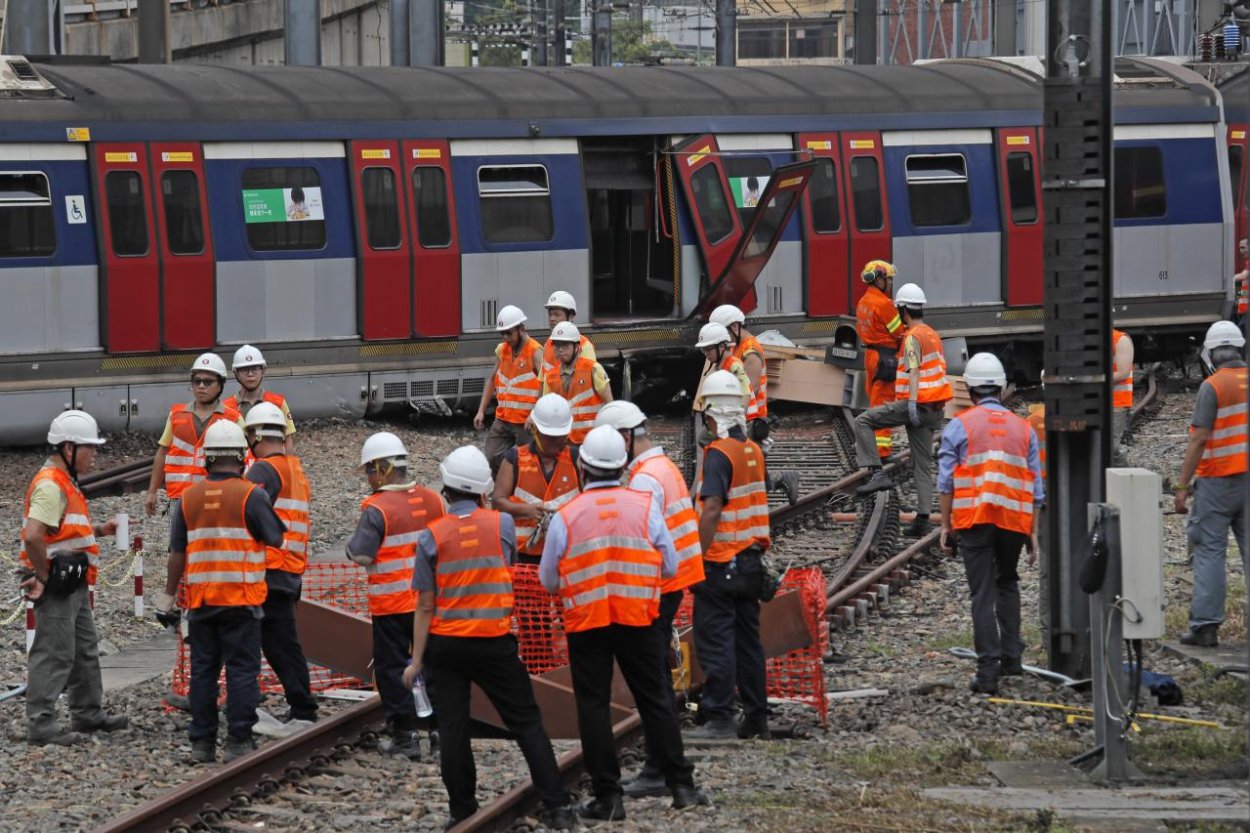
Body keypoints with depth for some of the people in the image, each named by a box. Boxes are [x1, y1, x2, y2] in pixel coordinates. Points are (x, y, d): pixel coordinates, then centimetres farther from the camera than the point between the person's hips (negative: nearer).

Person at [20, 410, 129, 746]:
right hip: (56, 585, -11)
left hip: (73, 586, 11)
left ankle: (89, 714, 31)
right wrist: (44, 577, -20)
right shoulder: (50, 486, -19)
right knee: (54, 654, -9)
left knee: (86, 650, 19)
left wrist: (99, 529, 11)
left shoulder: (64, 482, 15)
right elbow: (33, 536, -28)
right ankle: (41, 726, -7)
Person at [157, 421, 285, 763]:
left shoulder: (190, 497, 4)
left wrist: (169, 595, 12)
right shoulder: (251, 495, -9)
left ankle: (202, 742, 10)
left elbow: (177, 553, 5)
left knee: (203, 670, 9)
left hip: (200, 599, 4)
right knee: (242, 670, 0)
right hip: (242, 599, -4)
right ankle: (239, 741, -3)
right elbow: (276, 539, -2)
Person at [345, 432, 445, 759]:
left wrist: (352, 545, -2)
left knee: (392, 668, 6)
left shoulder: (377, 509, -17)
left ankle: (405, 735, 7)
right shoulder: (433, 500, 1)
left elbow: (362, 555, -22)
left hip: (391, 606, -5)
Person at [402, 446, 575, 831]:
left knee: (452, 730, 6)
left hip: (445, 644, 0)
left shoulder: (431, 537, -6)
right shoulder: (502, 524, -4)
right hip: (494, 642, 0)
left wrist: (417, 659, -1)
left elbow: (425, 607, -6)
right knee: (527, 723, 6)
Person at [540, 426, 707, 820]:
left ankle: (607, 796, 4)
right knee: (655, 701, 11)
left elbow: (548, 580, 1)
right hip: (638, 619, 2)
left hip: (585, 624, -2)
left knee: (594, 706, 5)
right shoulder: (645, 506, -4)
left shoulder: (566, 516, -7)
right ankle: (681, 785, 12)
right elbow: (669, 566, 1)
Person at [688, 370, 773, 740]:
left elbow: (711, 511, -21)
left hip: (721, 562, -8)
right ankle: (756, 717, 15)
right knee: (748, 638, 12)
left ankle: (718, 717, -5)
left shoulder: (719, 454, -15)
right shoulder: (754, 450, 8)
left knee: (715, 640, -4)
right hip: (751, 559, 8)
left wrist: (697, 557, -19)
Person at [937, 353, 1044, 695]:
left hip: (973, 519, -3)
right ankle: (1011, 657, 20)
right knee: (1007, 584, 24)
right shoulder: (1023, 429, 11)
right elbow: (1036, 487, 11)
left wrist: (945, 525, 4)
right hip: (1015, 521, 3)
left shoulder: (959, 426, 1)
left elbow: (946, 482, -2)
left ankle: (988, 669, -10)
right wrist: (1033, 532, 15)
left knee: (983, 593, -3)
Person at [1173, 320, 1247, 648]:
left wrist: (1182, 485, -12)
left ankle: (1205, 624, -4)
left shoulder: (1213, 386, -12)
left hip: (1218, 479, -5)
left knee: (1210, 550, -1)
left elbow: (1199, 439, -16)